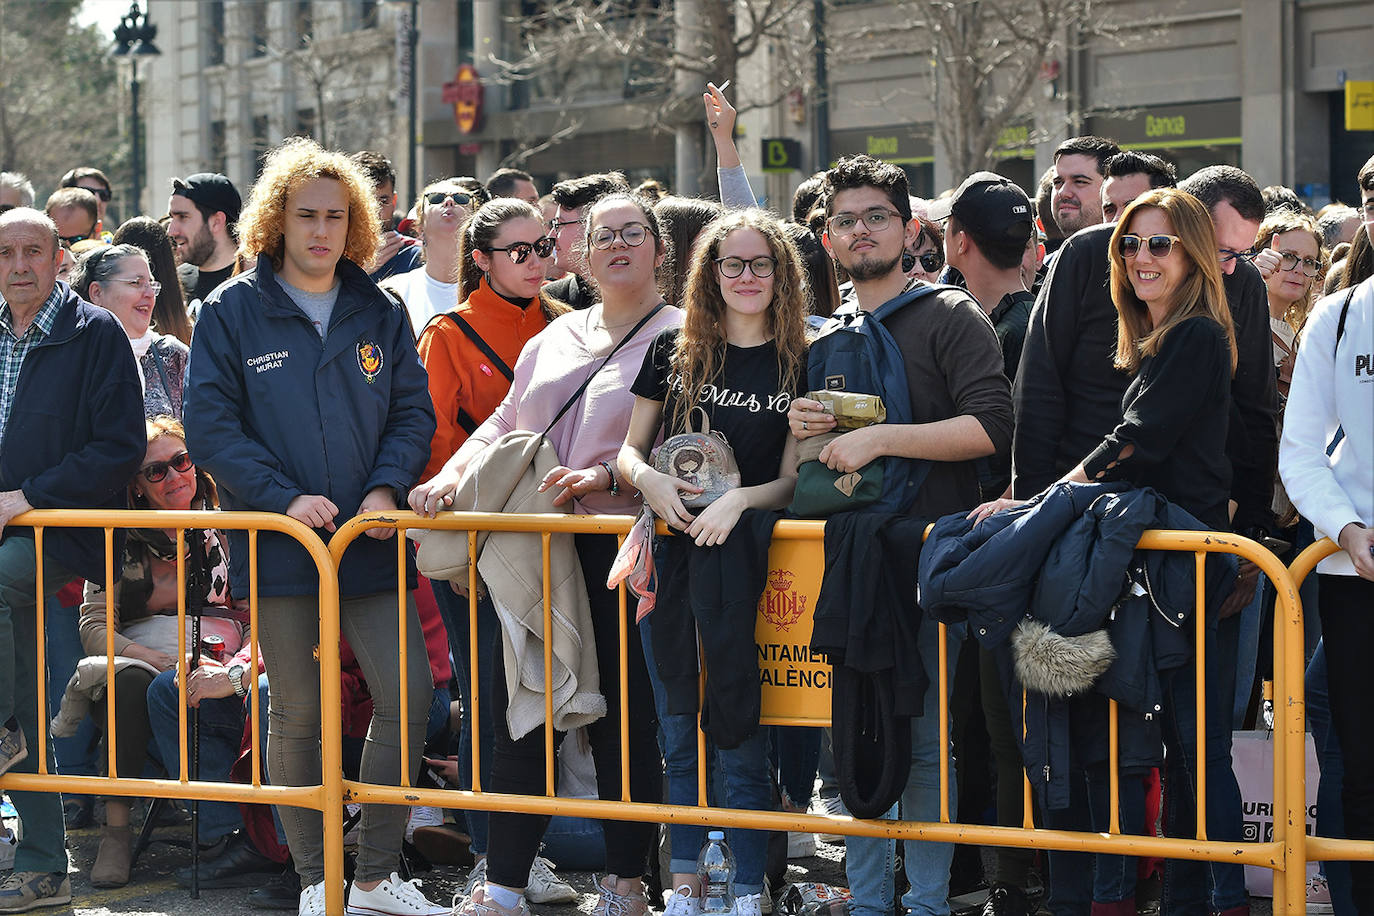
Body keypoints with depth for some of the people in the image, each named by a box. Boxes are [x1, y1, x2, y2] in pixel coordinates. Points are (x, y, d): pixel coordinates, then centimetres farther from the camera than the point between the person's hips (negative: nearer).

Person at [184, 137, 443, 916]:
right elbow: (211, 426, -6)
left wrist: (387, 487, -9)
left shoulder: (379, 312, 9)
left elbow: (414, 412, 9)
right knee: (299, 713, 3)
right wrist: (284, 497, -16)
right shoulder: (231, 312, -1)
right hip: (279, 548, -3)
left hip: (371, 541, 3)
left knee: (408, 696, -3)